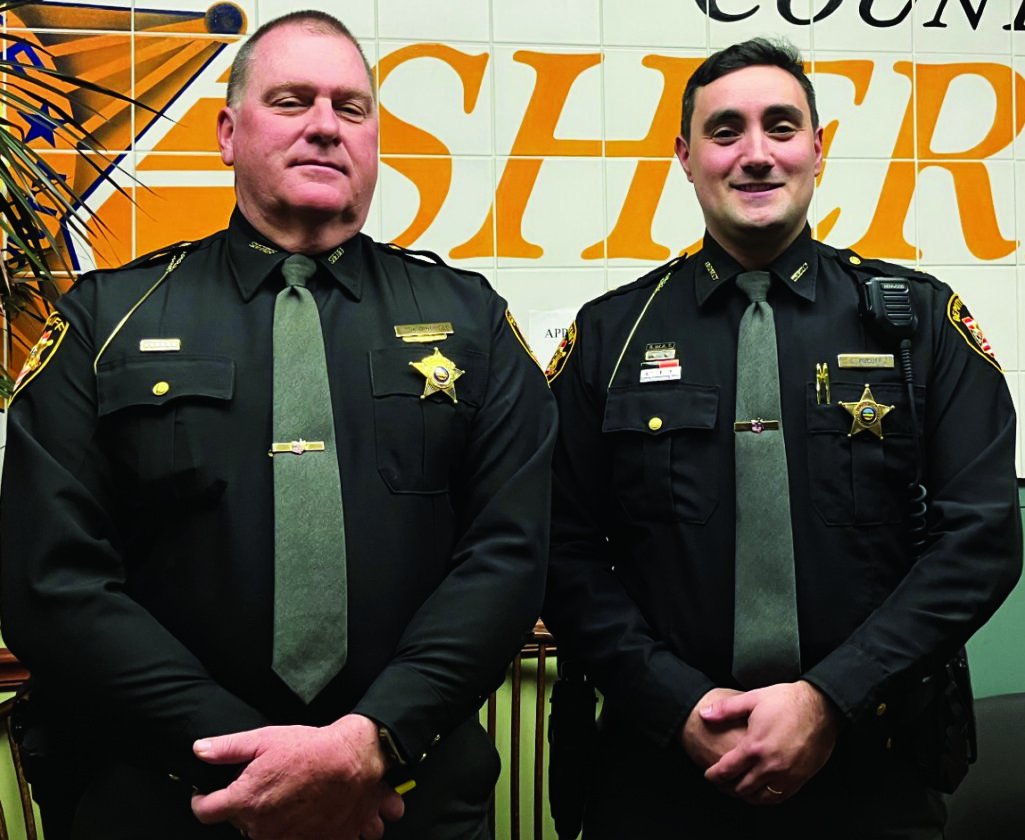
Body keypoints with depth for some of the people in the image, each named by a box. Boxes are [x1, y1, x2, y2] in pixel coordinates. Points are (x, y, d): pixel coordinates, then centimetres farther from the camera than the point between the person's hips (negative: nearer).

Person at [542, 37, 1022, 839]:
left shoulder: (921, 319, 0)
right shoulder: (608, 335, 1)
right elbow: (568, 554, -1)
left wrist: (828, 700, -13)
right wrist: (680, 706, -12)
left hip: (872, 774, 0)